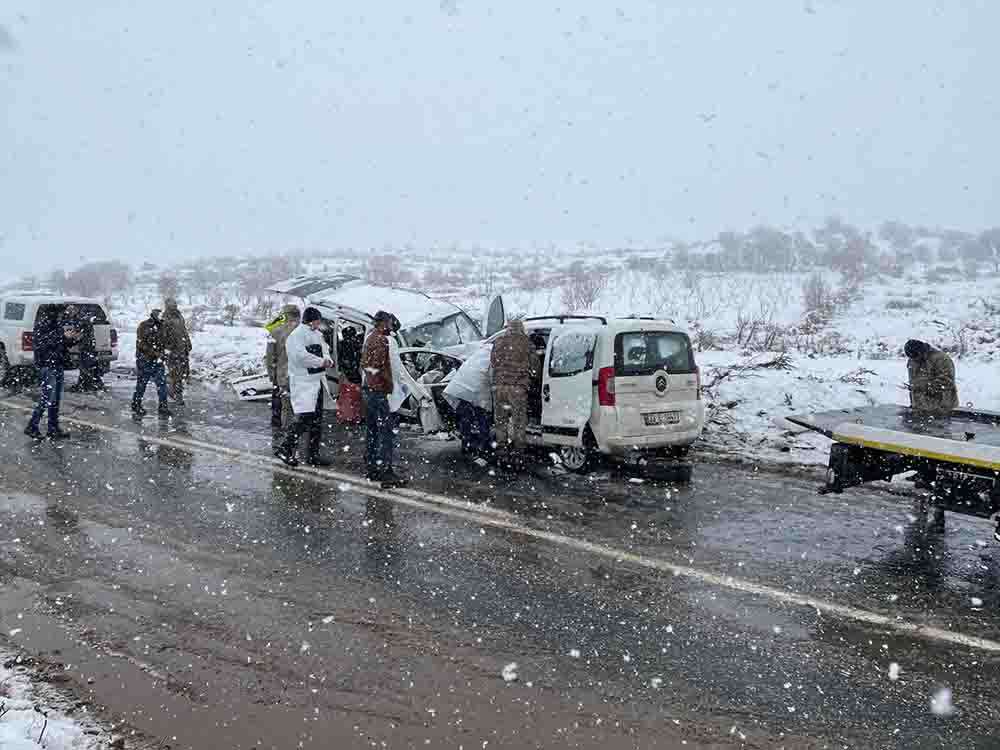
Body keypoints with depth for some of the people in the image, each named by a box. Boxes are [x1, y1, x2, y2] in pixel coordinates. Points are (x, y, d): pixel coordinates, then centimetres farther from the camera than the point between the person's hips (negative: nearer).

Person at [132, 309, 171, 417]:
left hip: (157, 361, 5)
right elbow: (141, 343, -16)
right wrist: (154, 352, -21)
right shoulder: (144, 326, -10)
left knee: (162, 384, 0)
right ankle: (136, 406, 20)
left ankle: (163, 407, 5)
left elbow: (164, 342, 21)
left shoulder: (160, 327, 9)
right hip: (145, 361, -5)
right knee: (141, 384, 5)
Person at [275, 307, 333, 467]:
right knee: (305, 418, -16)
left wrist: (328, 360, -4)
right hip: (302, 383, -9)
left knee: (317, 421, 12)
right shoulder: (296, 335, -12)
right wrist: (321, 362, -14)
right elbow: (301, 356, -23)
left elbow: (325, 351, 19)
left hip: (318, 381, 9)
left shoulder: (317, 334, 14)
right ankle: (285, 449, -5)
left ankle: (313, 455, 20)